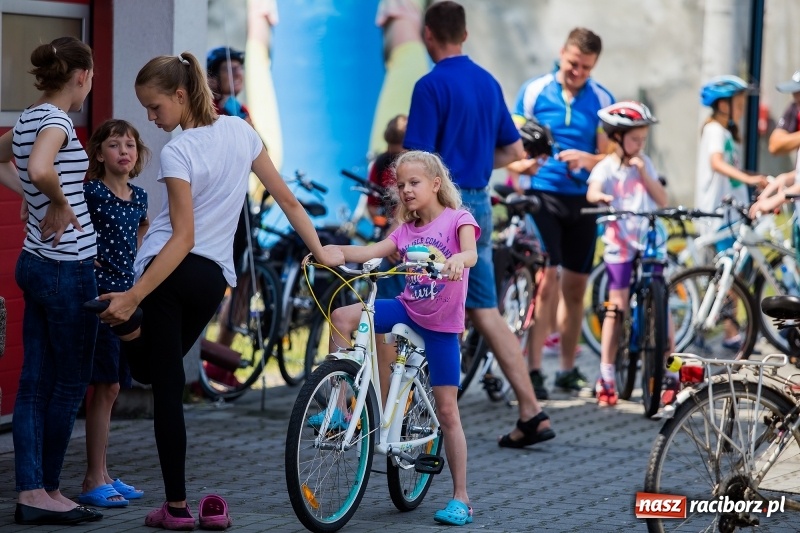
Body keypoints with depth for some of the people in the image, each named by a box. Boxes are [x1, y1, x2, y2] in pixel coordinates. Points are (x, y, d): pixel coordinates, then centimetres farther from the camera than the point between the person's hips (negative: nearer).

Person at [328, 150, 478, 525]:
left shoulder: (457, 218, -5)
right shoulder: (406, 230, 9)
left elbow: (471, 253, -25)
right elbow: (368, 252, -4)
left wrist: (456, 260, -48)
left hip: (442, 323, -5)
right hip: (408, 309, 5)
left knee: (447, 411, -3)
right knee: (342, 317, -18)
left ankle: (460, 498, 4)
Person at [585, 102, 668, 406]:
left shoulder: (644, 163, 9)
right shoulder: (607, 167, -3)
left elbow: (662, 200, 3)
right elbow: (592, 192, -23)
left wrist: (643, 173, -8)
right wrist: (602, 197, -46)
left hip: (650, 242, 3)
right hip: (620, 244, -3)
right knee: (617, 308, -4)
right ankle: (606, 376, -1)